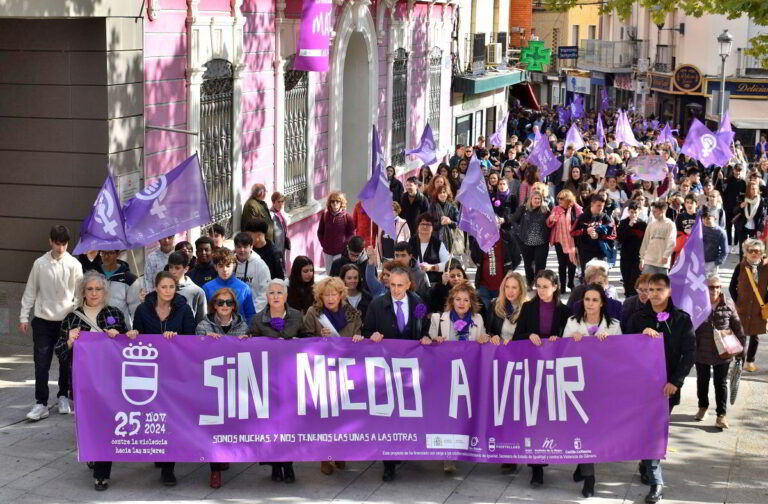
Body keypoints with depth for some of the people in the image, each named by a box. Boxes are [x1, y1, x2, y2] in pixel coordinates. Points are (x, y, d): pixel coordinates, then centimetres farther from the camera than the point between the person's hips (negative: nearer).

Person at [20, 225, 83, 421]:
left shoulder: (74, 265, -3)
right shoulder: (40, 263, -1)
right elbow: (31, 291, 5)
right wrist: (24, 316, 3)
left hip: (66, 320, 0)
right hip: (43, 319, 0)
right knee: (41, 363, -3)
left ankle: (63, 397, 26)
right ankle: (41, 404, 0)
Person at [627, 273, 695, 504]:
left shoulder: (682, 319, 0)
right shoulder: (638, 318, 4)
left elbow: (689, 353, -4)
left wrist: (675, 381, -13)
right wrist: (642, 335, -16)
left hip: (667, 385, 0)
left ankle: (647, 465, 33)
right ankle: (656, 483, -1)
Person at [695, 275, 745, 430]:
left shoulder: (729, 306, -8)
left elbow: (737, 327, 1)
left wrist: (741, 347, 0)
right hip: (702, 352, 1)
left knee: (721, 383, 5)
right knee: (702, 381, 19)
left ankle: (721, 415, 11)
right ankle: (703, 407, 40)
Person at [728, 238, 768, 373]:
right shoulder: (740, 267, -8)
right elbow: (732, 287, -1)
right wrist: (737, 302, -5)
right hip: (742, 308, -1)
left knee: (755, 335, 12)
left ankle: (750, 361, 27)